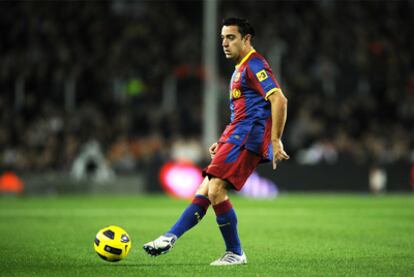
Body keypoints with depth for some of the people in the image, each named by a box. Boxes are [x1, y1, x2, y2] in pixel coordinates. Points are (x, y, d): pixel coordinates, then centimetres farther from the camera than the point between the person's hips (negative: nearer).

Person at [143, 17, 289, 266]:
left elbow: (279, 100, -20)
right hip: (235, 138, 10)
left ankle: (236, 253, -9)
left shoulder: (254, 65, -9)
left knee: (216, 190, -18)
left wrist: (276, 141, -23)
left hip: (246, 138, -10)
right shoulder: (241, 69, 23)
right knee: (205, 190, 3)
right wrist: (223, 143, 24)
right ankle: (170, 238, -1)